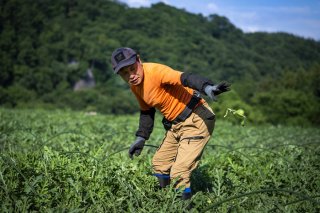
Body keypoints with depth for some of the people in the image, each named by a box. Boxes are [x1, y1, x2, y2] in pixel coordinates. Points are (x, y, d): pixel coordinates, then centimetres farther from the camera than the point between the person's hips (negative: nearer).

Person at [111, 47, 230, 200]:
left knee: (179, 173, -15)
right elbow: (146, 111, 19)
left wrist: (207, 87, -56)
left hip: (196, 119, -10)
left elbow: (185, 78, -38)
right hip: (176, 124, 10)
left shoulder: (155, 71, -23)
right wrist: (141, 138, 14)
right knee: (159, 163, 21)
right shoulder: (135, 86, 4)